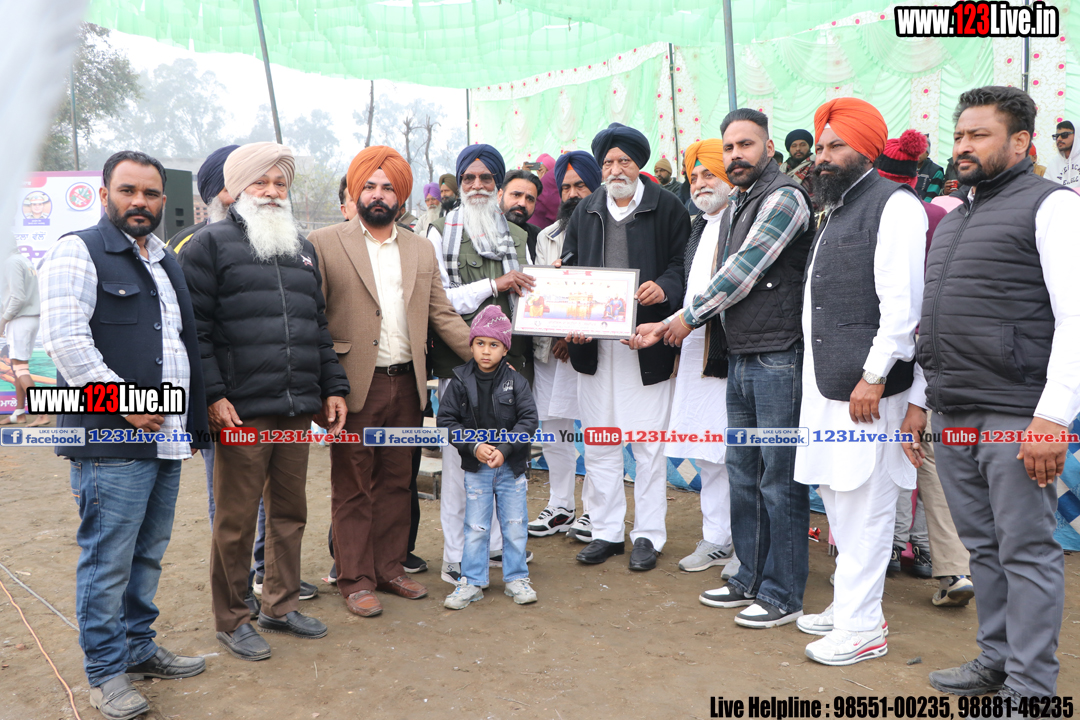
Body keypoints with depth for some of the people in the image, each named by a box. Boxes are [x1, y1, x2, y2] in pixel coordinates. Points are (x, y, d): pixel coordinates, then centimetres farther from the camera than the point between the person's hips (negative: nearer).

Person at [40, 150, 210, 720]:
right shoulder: (79, 252, -4)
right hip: (109, 441, -7)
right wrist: (124, 404, -16)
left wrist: (193, 418, 18)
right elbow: (65, 338, -16)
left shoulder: (167, 262, 20)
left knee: (148, 555, 16)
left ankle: (138, 648, 30)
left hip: (166, 438, 8)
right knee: (108, 560, 0)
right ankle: (106, 671, 14)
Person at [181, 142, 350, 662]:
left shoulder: (302, 249, 19)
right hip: (241, 412, -6)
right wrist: (212, 395, -15)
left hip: (298, 411, 6)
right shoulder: (212, 244, -1)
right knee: (235, 521, 4)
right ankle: (231, 620, 21)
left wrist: (333, 388, 14)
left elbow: (318, 325, 21)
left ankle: (281, 606, 30)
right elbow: (194, 328, -8)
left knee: (290, 512, 14)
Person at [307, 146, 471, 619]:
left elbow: (442, 315, 12)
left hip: (407, 385, 5)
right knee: (353, 487, 5)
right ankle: (355, 580, 16)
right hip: (356, 385, -4)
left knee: (397, 482, 13)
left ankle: (390, 569, 26)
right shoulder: (324, 243, -1)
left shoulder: (421, 249, 13)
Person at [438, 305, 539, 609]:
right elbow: (447, 420, -6)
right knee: (475, 528, 7)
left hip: (511, 466, 0)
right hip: (475, 468, 0)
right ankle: (472, 582, 19)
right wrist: (474, 446, -16)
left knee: (515, 526, 9)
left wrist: (504, 449, -18)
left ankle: (516, 578, 24)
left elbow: (528, 419, -8)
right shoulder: (460, 382, -6)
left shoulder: (516, 381, -6)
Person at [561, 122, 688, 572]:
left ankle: (648, 535, 15)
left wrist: (664, 287, -21)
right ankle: (606, 532, 22)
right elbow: (568, 270, 13)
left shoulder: (666, 207, 2)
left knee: (648, 442, 2)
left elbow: (684, 263, 0)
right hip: (593, 343, 4)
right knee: (598, 442, 9)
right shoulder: (585, 212, 15)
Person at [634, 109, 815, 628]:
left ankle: (783, 594, 12)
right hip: (740, 357, 9)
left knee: (779, 479, -1)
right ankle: (750, 578, 28)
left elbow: (743, 272, -15)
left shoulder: (784, 198, -10)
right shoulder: (735, 207, 18)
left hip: (778, 359, -9)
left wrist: (689, 316, -5)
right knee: (742, 472, 15)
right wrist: (666, 326, 9)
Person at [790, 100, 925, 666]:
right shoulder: (836, 210, 20)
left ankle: (862, 626, 8)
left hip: (868, 390, -9)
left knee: (863, 507, -3)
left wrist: (874, 376, -19)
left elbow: (902, 303, -16)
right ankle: (849, 604, 29)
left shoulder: (894, 205, -9)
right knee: (837, 499, 16)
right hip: (827, 386, 9)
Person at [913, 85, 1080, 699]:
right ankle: (996, 660, 28)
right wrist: (920, 397, 20)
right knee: (982, 546, 15)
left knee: (1027, 552, 1)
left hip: (1015, 414, -7)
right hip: (953, 414, 7)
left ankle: (1029, 689, 11)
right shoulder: (954, 219, 20)